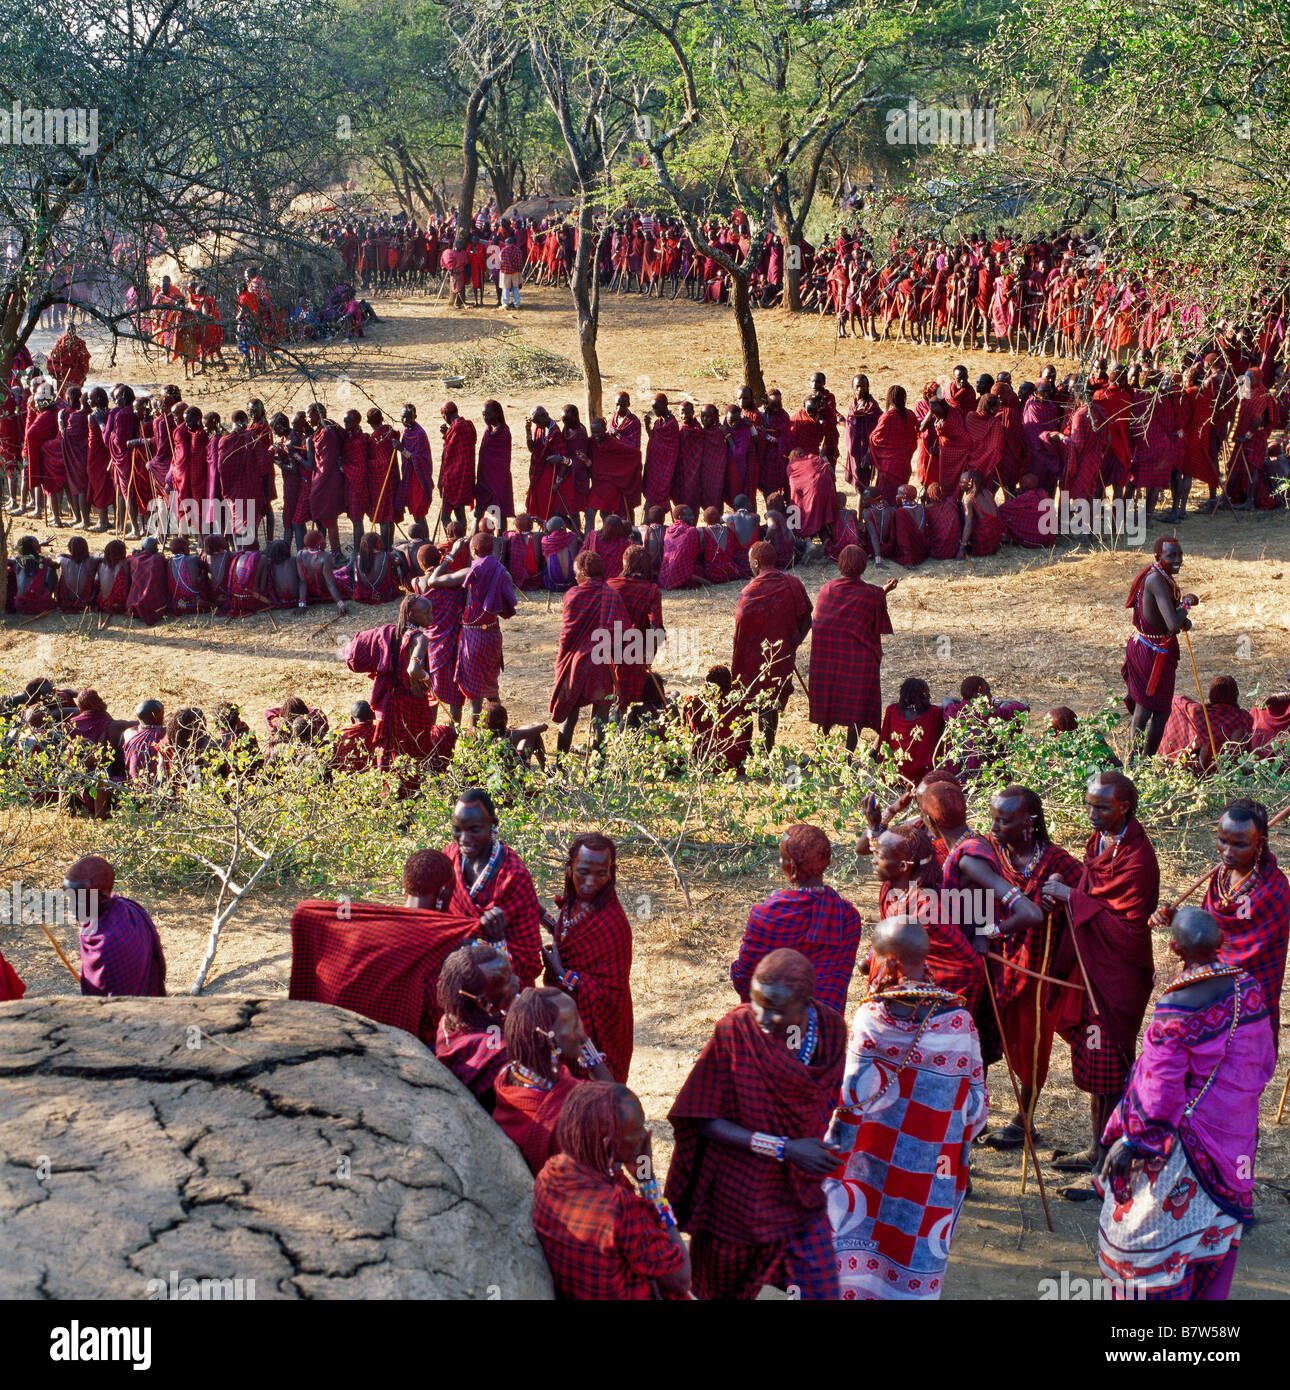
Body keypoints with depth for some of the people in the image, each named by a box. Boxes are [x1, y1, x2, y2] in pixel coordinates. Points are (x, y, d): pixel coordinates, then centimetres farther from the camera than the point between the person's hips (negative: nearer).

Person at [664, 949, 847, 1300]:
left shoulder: (831, 1029, -11)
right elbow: (705, 1121, -20)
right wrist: (783, 1148, -25)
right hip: (737, 1194, -2)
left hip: (799, 1192, 3)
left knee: (819, 1289, 4)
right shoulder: (733, 1032, -22)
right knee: (725, 1288, 18)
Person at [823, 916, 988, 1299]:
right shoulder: (959, 1021, -9)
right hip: (933, 1166, 1)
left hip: (870, 1162, -1)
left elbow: (853, 1097, -13)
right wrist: (959, 1145, 14)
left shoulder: (870, 1016, -15)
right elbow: (975, 1104, -2)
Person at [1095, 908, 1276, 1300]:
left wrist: (1131, 1142, -11)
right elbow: (1265, 1062, 5)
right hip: (1237, 1135, 6)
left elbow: (1160, 1091, -21)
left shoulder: (1175, 1008, -24)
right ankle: (1209, 1295, 32)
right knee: (1216, 1224, 21)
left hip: (1187, 1134, -6)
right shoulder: (1249, 988, -7)